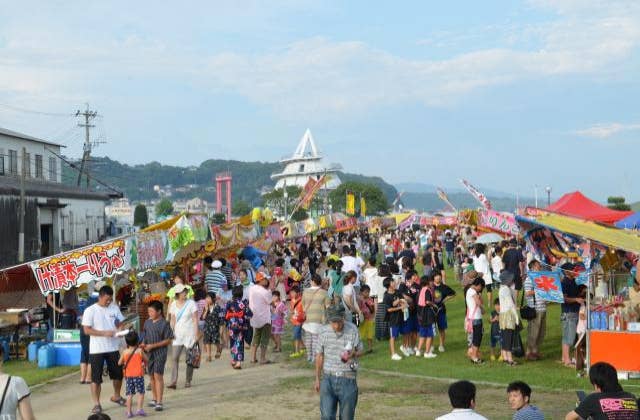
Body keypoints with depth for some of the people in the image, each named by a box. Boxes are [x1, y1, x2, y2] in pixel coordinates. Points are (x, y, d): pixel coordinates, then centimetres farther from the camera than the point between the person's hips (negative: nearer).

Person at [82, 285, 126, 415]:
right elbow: (87, 330, -14)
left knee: (118, 374, 14)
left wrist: (121, 329, -12)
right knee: (96, 377, 0)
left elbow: (120, 323, 12)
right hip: (97, 349, -4)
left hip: (113, 347, 5)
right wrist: (104, 333, -23)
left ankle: (116, 396, 36)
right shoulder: (90, 310, -10)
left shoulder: (114, 308, 3)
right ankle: (96, 404, 8)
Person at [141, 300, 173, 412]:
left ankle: (159, 402, -8)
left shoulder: (164, 324, -12)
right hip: (149, 353, 7)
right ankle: (154, 399, 27)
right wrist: (143, 345, -2)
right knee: (151, 376, 13)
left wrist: (153, 346, -17)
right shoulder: (147, 322, 7)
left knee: (158, 375, -10)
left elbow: (168, 341, -12)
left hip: (160, 353, -7)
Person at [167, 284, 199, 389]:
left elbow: (195, 320, -6)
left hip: (189, 334, -3)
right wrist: (171, 332, 1)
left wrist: (196, 334, -11)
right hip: (178, 334, 3)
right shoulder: (173, 304, 5)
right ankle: (173, 382, -10)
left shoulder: (191, 303, -5)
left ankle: (188, 381, 14)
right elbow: (173, 320, 10)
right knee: (175, 358, -8)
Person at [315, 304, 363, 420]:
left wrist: (353, 354, -19)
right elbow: (320, 356, 10)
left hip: (348, 380, -1)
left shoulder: (352, 330, -7)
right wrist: (317, 379, 15)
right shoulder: (324, 331, -3)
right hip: (328, 378, 1)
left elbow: (360, 351, 5)